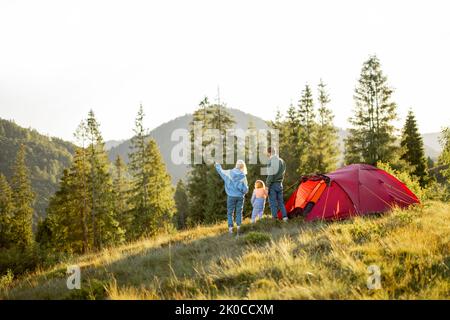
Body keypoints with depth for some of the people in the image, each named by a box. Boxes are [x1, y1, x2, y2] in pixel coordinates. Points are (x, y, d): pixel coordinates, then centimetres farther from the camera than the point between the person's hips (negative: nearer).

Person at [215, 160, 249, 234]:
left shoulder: (229, 173, -7)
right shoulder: (243, 176, -9)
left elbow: (221, 171, 12)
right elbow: (245, 189, -9)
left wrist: (218, 166, 31)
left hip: (231, 196, 0)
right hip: (240, 196, 0)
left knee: (230, 212, 9)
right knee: (239, 212, 11)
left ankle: (230, 228, 4)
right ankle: (239, 227, 8)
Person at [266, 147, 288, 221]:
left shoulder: (271, 161, -16)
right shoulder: (282, 161, 10)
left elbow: (270, 175, -19)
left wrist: (267, 186, -14)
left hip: (273, 184, -7)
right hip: (280, 184, 7)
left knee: (273, 202, 0)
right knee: (281, 201, 15)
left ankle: (275, 218, 0)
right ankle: (285, 217, 9)